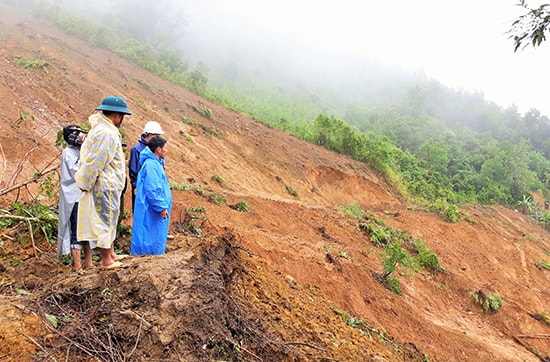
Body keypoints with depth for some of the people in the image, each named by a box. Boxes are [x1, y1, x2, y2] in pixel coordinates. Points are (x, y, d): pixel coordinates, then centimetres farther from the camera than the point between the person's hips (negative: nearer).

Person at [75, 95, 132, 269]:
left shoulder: (100, 126, 9)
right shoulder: (107, 133, -22)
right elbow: (94, 162, -24)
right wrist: (86, 185, -11)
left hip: (109, 185, 10)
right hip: (106, 186, -10)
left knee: (110, 220, 19)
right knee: (105, 221, -1)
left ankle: (111, 254, 31)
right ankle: (106, 261, 9)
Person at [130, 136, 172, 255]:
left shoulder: (155, 163, 14)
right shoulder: (151, 165, -19)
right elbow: (152, 190, -23)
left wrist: (163, 206, 21)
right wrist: (161, 207, -20)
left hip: (155, 209, 11)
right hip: (151, 210, -11)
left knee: (158, 236, 16)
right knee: (153, 236, -4)